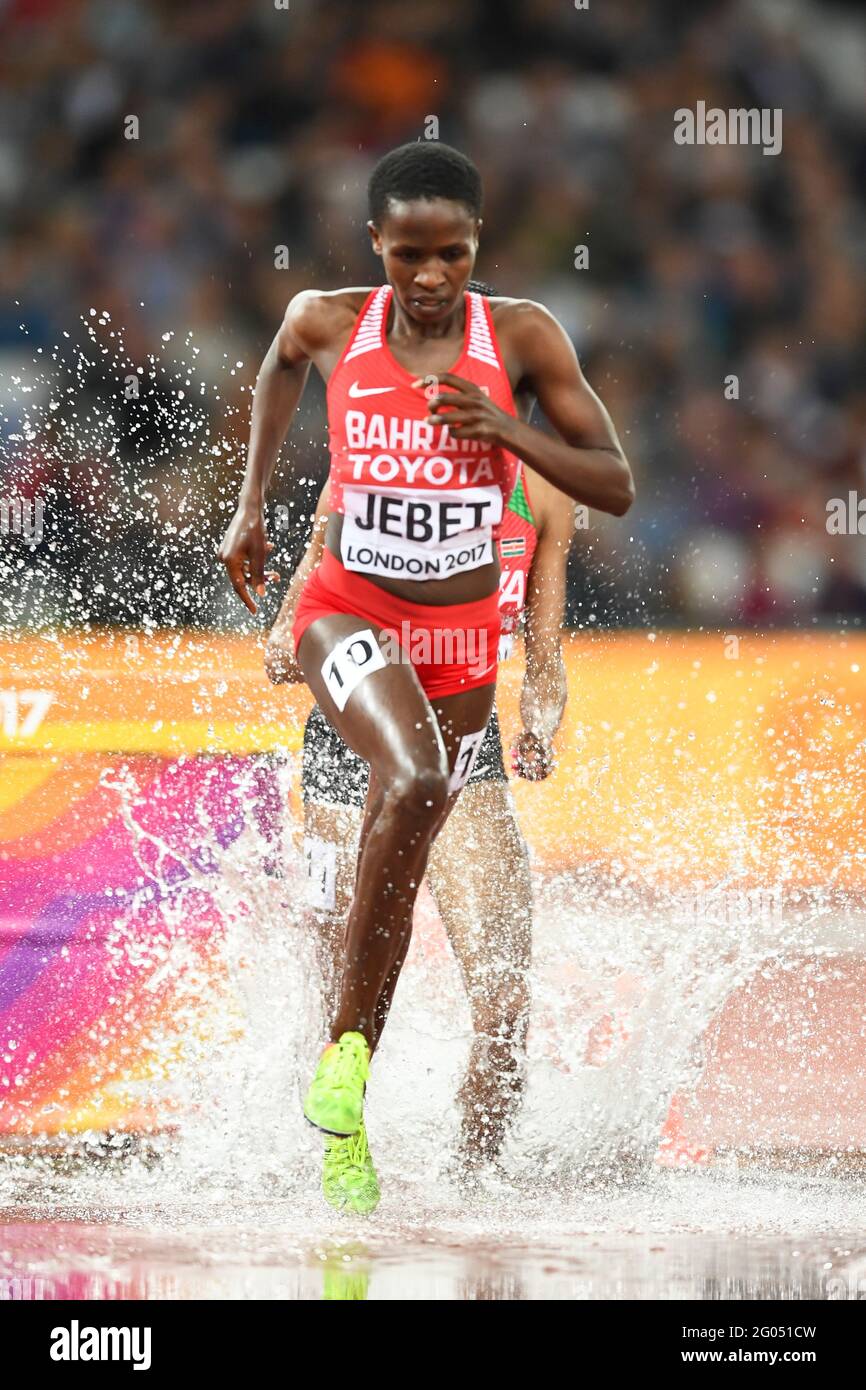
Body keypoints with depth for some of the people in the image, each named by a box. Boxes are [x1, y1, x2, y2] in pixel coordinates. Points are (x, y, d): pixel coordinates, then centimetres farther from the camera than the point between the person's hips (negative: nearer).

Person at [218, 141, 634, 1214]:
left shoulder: (522, 338, -7)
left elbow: (615, 488, -6)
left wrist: (507, 431, -21)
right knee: (413, 779, -32)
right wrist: (251, 504, 22)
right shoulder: (330, 323, -5)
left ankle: (344, 1122, 23)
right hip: (349, 614, -2)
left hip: (462, 638, 2)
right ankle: (346, 1043, -20)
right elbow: (279, 368, 21)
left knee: (395, 876, 9)